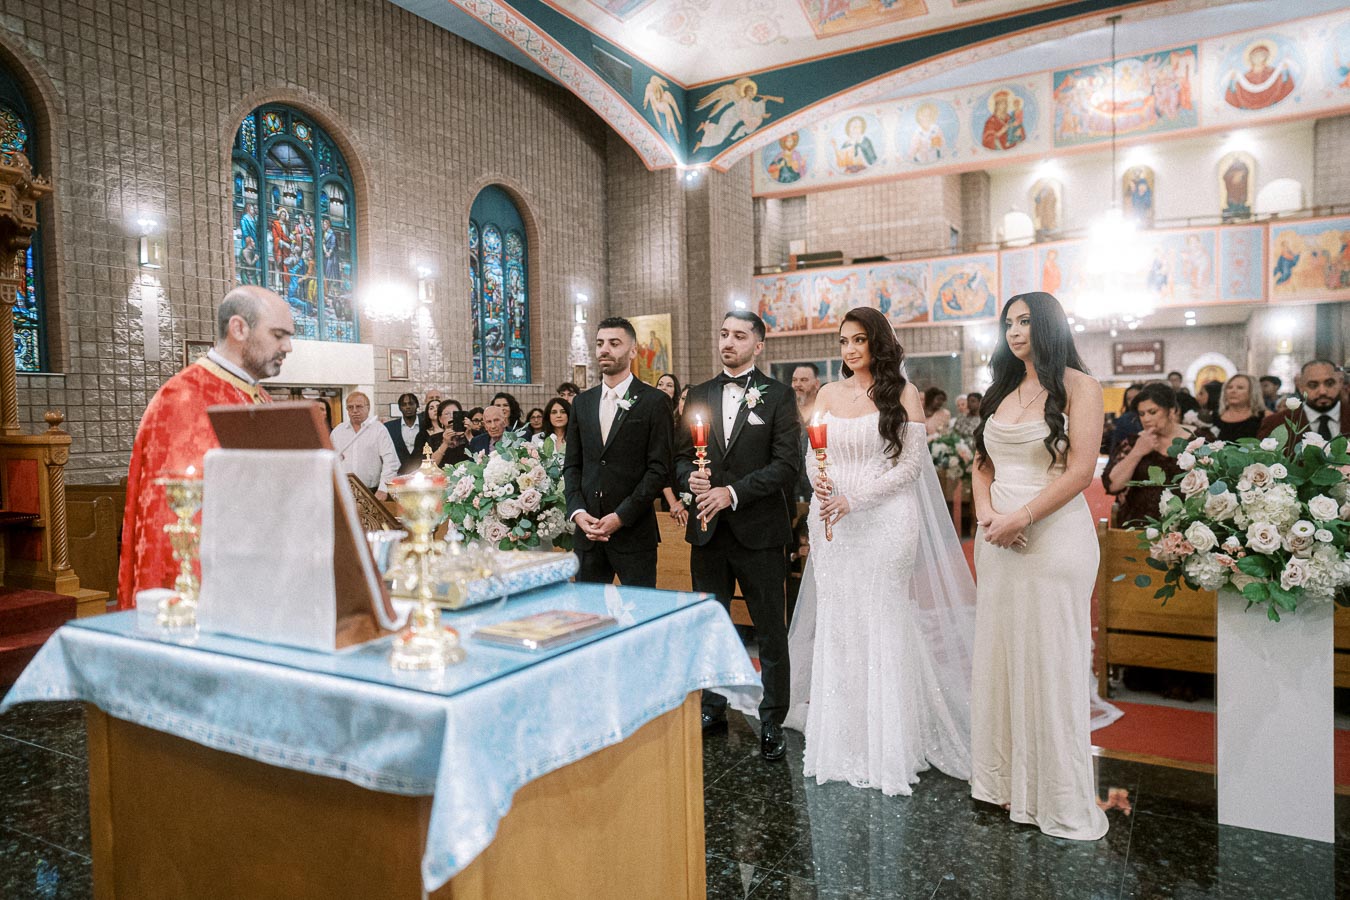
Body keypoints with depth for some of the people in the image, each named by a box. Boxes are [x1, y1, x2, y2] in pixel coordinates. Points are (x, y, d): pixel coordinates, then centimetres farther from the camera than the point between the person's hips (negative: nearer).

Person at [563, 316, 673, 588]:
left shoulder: (655, 402, -3)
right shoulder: (582, 402, 12)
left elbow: (659, 469, -7)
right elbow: (572, 465, 13)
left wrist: (621, 516, -13)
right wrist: (577, 512, -3)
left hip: (634, 532, -4)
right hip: (588, 530, 4)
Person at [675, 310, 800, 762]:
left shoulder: (778, 395, -2)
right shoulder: (699, 395, 10)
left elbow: (787, 464, -10)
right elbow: (680, 454, 12)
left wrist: (733, 493, -18)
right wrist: (690, 479, -10)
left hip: (759, 532, -4)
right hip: (708, 530, 4)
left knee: (771, 632, 5)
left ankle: (772, 721, 20)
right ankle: (712, 706, 33)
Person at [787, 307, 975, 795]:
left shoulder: (903, 394, -1)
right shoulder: (828, 394, 10)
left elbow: (911, 464, -6)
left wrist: (854, 500, -16)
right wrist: (819, 483, -13)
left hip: (884, 521, -3)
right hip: (832, 521, 4)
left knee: (882, 623, 1)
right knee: (837, 624, 7)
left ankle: (887, 748, 16)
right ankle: (841, 742, 20)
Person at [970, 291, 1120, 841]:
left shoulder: (1079, 387, -4)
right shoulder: (1002, 391, 14)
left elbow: (1080, 470, -12)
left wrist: (1021, 518, -16)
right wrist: (986, 513, -4)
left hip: (1055, 537, -6)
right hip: (998, 540, 6)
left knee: (1051, 665, 0)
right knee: (1000, 657, 9)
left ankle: (1059, 800, 16)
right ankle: (1005, 780, 23)